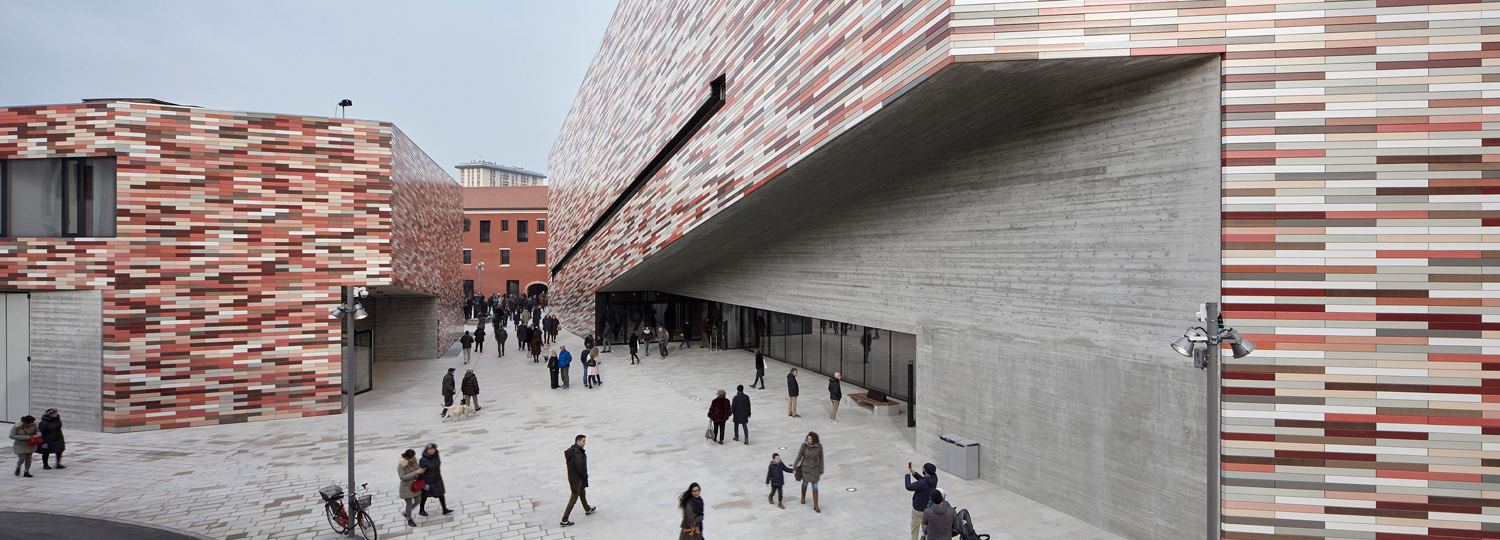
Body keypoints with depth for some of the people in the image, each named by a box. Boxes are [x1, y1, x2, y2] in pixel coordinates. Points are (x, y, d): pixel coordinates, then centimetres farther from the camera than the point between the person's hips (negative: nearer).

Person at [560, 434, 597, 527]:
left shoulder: (570, 451, 3)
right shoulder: (577, 453, -27)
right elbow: (580, 467, -28)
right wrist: (585, 476, -11)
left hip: (572, 477, 10)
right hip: (577, 479, -10)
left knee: (582, 493, 27)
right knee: (574, 498, -2)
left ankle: (588, 510, 46)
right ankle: (564, 521, 3)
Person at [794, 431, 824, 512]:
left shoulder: (819, 446, -17)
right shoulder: (804, 445, -19)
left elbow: (821, 459, -6)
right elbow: (799, 456, -9)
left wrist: (821, 471, 0)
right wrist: (795, 467, -2)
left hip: (815, 468, 0)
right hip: (805, 467, 0)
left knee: (815, 487, 4)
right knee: (805, 483, 20)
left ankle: (815, 506, 16)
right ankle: (803, 497, 48)